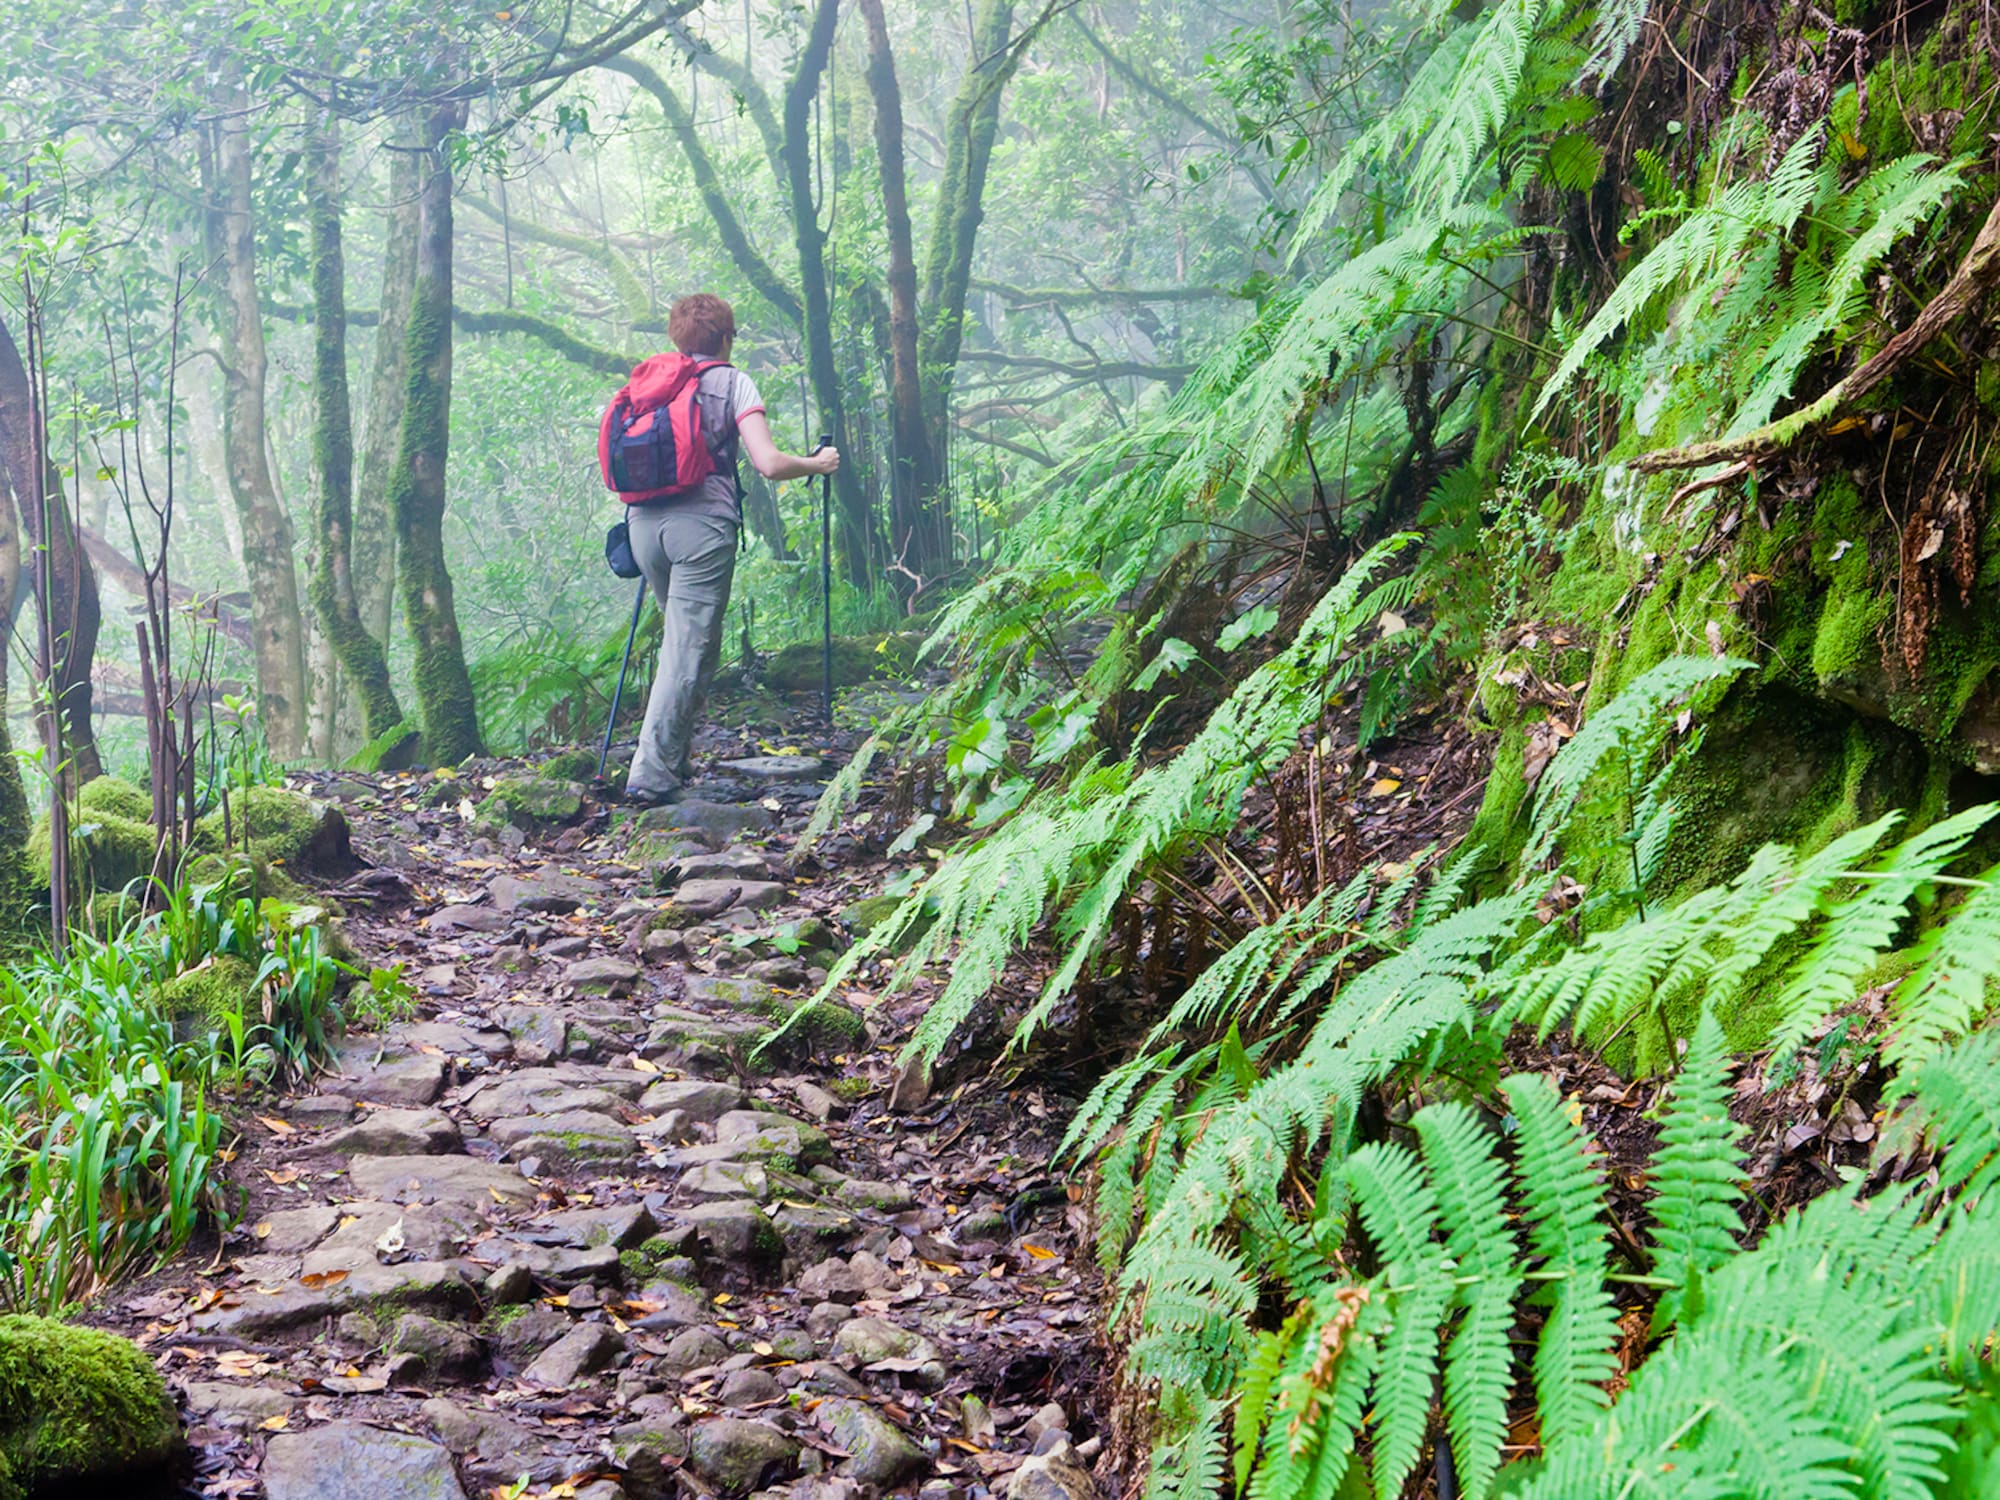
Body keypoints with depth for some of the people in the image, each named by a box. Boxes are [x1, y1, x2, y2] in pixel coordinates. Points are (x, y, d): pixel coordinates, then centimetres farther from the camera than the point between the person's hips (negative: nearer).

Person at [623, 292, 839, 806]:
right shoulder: (733, 382, 3)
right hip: (703, 522, -5)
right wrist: (817, 465, 11)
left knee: (681, 637, 21)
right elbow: (769, 464, -6)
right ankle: (651, 775, -11)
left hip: (645, 521, 5)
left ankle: (673, 759, 21)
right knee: (690, 650, -4)